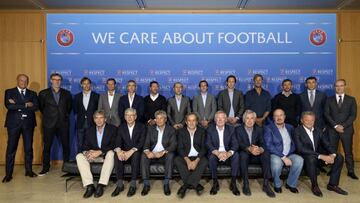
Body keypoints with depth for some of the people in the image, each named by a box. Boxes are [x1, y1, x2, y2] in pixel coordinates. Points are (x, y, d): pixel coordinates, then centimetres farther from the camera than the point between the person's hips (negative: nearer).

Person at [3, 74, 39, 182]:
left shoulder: (32, 94, 10)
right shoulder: (9, 92, 5)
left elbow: (36, 107, -6)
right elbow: (8, 106, -12)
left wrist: (17, 105, -10)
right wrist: (25, 105, -12)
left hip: (28, 123, 2)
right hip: (14, 123, -2)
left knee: (29, 148, 7)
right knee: (11, 148, 1)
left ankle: (29, 170, 19)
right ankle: (8, 174, 10)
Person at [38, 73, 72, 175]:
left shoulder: (67, 93, 7)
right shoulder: (43, 93, 3)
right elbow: (41, 106, 13)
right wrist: (47, 115, 11)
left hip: (63, 123, 1)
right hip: (49, 124, -1)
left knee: (66, 145, 4)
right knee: (47, 146, 4)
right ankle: (45, 168, 15)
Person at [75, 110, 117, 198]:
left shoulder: (112, 129, -1)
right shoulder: (89, 130, 10)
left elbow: (113, 145, -11)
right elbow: (85, 146, 6)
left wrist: (100, 151, -24)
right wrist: (88, 152, -19)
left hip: (106, 155, -3)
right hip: (93, 155, 4)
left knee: (111, 153, -36)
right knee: (79, 156, -22)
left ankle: (101, 185, -36)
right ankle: (89, 186, -29)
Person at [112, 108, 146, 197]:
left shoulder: (141, 127, 0)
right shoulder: (121, 127, 9)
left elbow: (141, 142, -11)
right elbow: (118, 141, -2)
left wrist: (131, 151, -27)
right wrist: (118, 150, -25)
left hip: (136, 152, -3)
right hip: (125, 152, 3)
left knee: (136, 154, -35)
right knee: (117, 155, -28)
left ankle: (133, 185, -31)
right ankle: (120, 184, -25)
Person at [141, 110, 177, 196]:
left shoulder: (171, 130, 0)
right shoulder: (151, 129, 8)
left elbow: (173, 145, -11)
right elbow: (146, 143, 0)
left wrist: (163, 152, -28)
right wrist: (147, 152, -23)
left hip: (165, 155, -2)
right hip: (152, 154, 2)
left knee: (170, 155, -33)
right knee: (144, 156, -27)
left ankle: (166, 184, -26)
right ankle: (146, 184, -22)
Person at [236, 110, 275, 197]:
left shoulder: (259, 129, 6)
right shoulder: (238, 129, -2)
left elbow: (262, 143, -6)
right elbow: (240, 144, -15)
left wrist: (260, 149, -32)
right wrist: (249, 149, -36)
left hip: (256, 155, 2)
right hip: (244, 155, -2)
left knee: (266, 153, -27)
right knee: (243, 154, -36)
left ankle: (266, 184, -24)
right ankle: (246, 184, -26)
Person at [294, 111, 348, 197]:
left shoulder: (318, 130, 7)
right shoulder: (297, 131, -13)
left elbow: (327, 144, 4)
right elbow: (300, 149, -24)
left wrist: (332, 154, -20)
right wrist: (320, 156, -29)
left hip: (319, 155, 7)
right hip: (305, 157, -6)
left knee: (339, 157, -9)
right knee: (311, 158, -38)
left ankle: (332, 184, 2)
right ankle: (314, 186, -17)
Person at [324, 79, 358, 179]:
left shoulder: (351, 99, 7)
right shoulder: (329, 100, 8)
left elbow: (353, 115, -1)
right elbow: (326, 114, 0)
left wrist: (343, 126, -12)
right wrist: (335, 126, -11)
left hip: (347, 129, 0)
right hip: (332, 129, 1)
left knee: (348, 151, 4)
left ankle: (351, 171, 13)